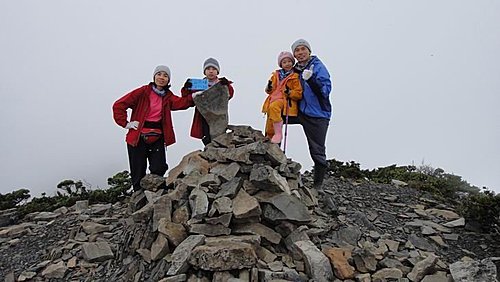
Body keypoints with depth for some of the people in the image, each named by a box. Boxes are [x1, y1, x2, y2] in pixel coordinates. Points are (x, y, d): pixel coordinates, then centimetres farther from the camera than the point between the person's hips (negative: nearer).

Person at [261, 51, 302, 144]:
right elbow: (270, 91, 24)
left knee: (273, 107, -39)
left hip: (286, 101, -6)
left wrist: (289, 92, -18)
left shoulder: (295, 77, 3)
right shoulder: (276, 75, 18)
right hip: (274, 99, 6)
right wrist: (269, 88, 0)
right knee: (269, 129, 4)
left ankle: (278, 133, -33)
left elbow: (299, 94, 0)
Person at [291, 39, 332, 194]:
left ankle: (318, 185, 9)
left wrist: (311, 79, -31)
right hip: (304, 113, 6)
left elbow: (325, 89, -18)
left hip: (319, 114, -6)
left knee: (318, 151, -2)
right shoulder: (296, 70, 13)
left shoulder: (318, 66, -5)